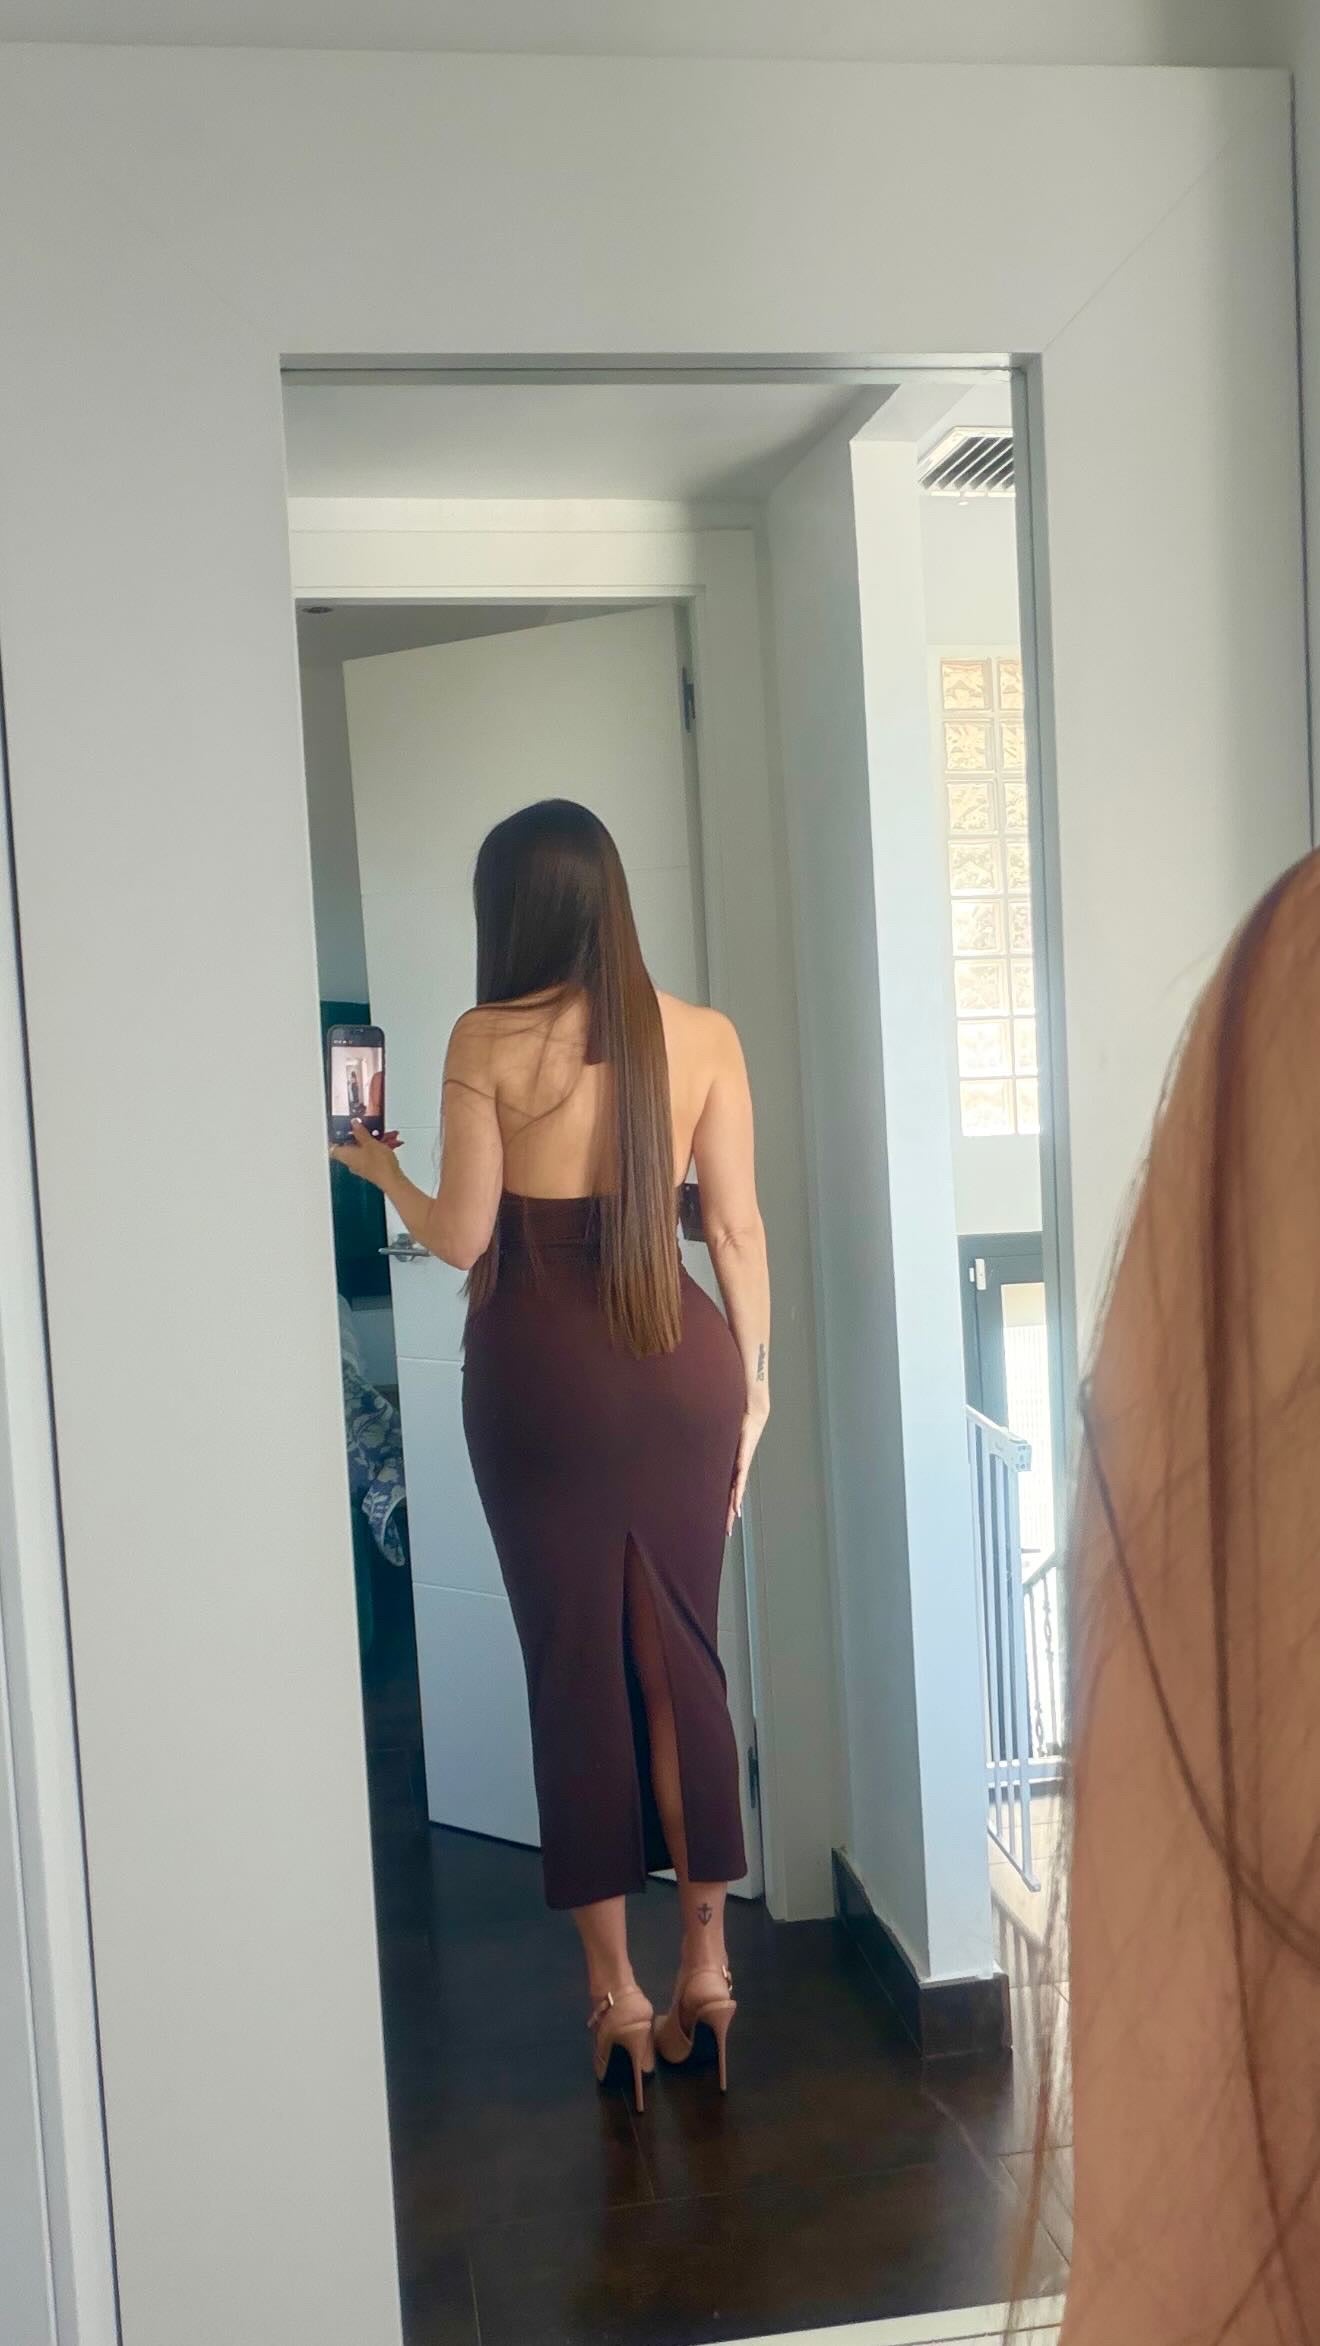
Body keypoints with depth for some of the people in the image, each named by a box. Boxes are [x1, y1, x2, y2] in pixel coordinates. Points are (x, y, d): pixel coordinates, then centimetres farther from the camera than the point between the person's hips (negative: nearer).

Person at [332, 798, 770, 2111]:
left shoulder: (488, 1041, -7)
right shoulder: (702, 1035, 1)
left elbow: (464, 1239, -5)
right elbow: (737, 1228, 1)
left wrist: (381, 1170, 14)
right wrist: (752, 1386, 10)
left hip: (541, 1373, -3)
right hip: (681, 1365, 3)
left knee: (576, 1668, 8)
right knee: (683, 1661, 13)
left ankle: (615, 1990, 18)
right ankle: (706, 1966, 23)